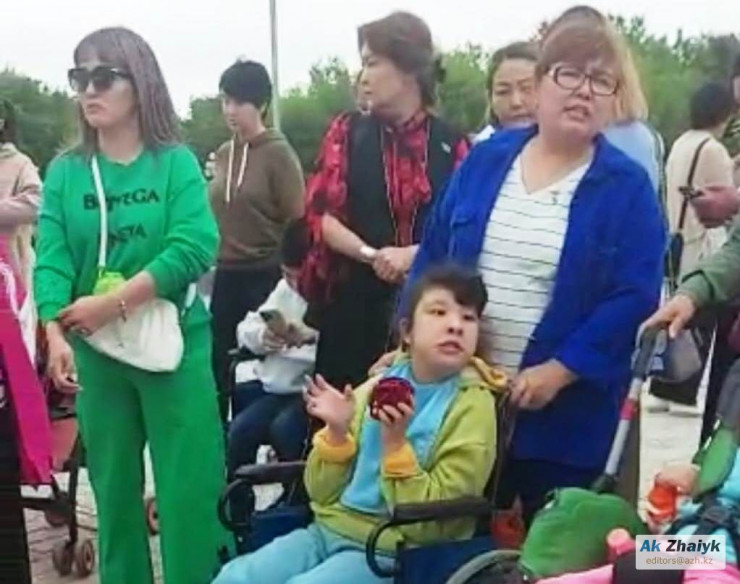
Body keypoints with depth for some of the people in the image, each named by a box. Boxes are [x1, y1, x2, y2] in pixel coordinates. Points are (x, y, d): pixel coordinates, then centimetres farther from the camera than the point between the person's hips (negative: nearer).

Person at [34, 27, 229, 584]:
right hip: (96, 352, 3)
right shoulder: (65, 172, 4)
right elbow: (52, 258, -5)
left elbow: (195, 246, -15)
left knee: (190, 489, 1)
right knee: (114, 489, 12)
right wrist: (56, 333, -22)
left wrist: (113, 303, -21)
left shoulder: (176, 163, -3)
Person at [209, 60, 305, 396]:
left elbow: (298, 221, -9)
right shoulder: (223, 154, 10)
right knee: (221, 368, 9)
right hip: (227, 278, 5)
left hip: (267, 276, -5)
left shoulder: (278, 153, -7)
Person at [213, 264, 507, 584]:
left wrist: (395, 443, -22)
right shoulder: (380, 384, 7)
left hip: (391, 553, -5)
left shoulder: (472, 405, -7)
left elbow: (428, 524, -13)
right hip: (329, 529, 6)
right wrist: (336, 432, -9)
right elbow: (322, 495, 8)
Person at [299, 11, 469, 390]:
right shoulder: (347, 132, 6)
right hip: (354, 302, 1)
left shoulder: (451, 145, 2)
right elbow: (320, 214, 0)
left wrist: (415, 253, -15)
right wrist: (371, 254, -14)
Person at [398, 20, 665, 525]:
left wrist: (558, 371, -19)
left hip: (564, 414, -3)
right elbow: (433, 256, 8)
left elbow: (635, 296, -13)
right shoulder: (485, 160, 5)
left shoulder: (627, 186, -5)